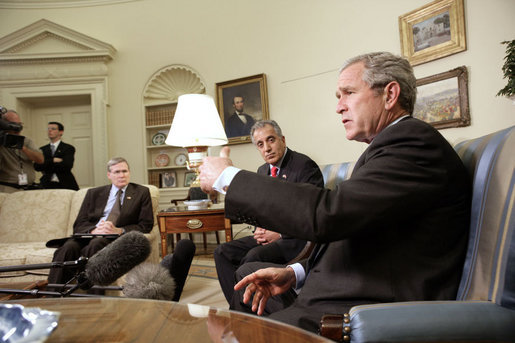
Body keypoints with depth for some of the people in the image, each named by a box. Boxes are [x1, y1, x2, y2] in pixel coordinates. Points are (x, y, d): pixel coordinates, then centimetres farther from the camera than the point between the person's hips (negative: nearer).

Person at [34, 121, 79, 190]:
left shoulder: (69, 148, 2)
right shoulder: (42, 149, 15)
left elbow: (67, 166, -12)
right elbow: (37, 166, 0)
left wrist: (46, 168, -5)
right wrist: (53, 160, -11)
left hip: (65, 185, -2)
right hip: (47, 185, 3)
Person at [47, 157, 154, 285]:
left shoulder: (142, 192, 13)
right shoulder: (94, 193, 20)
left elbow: (146, 225, 4)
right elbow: (79, 225, 12)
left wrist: (119, 230, -12)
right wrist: (93, 230, -12)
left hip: (117, 238, -3)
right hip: (90, 235, 3)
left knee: (95, 244, -35)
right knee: (68, 247, -29)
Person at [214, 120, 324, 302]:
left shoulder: (305, 165, -10)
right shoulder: (262, 171, 14)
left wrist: (280, 233, -18)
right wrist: (260, 229, 0)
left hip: (297, 239, -8)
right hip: (269, 235, 8)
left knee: (254, 256, -31)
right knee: (222, 252, -6)